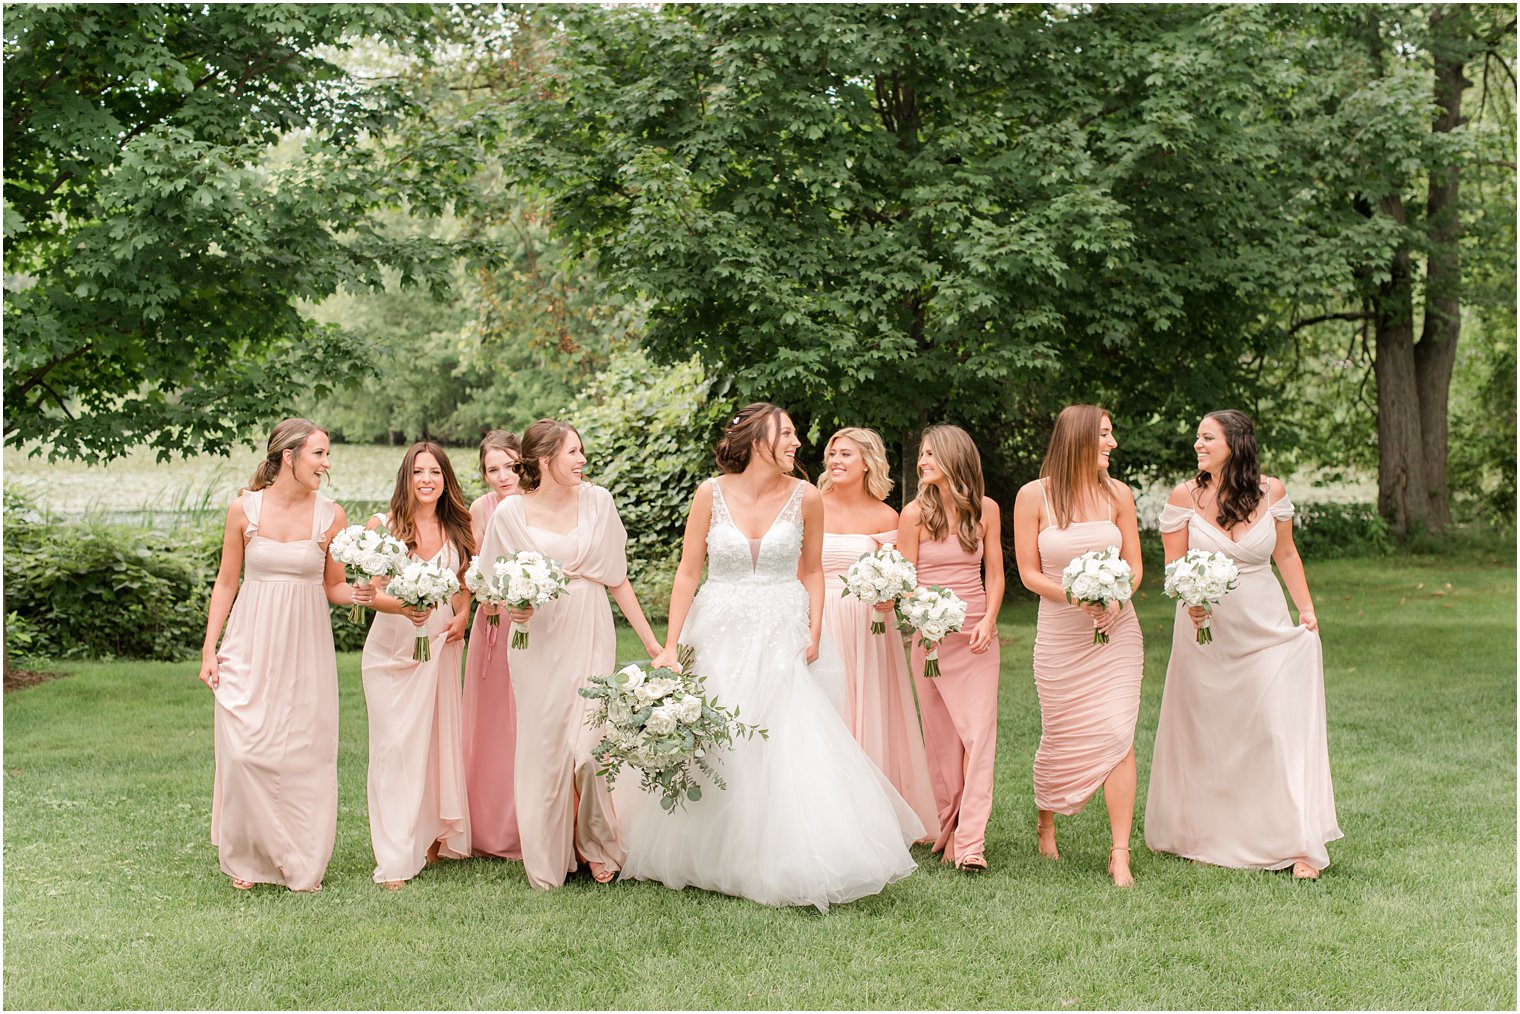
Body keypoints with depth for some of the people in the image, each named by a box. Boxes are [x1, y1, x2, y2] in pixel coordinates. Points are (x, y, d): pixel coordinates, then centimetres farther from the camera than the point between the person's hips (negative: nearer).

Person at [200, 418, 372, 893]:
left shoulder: (330, 515, -1)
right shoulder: (244, 508, -3)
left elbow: (332, 586, 8)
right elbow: (226, 581, 5)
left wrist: (355, 594, -15)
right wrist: (210, 648, 2)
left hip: (305, 648, 1)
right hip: (251, 645, -1)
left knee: (305, 753, 3)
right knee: (246, 751, -4)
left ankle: (303, 863, 17)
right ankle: (249, 858, 15)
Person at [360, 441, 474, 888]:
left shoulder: (456, 529, 8)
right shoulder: (383, 525, -4)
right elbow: (370, 591, -7)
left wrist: (461, 617, 0)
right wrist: (400, 606, -26)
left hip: (441, 646, 4)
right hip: (393, 646, -4)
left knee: (440, 740, 5)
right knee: (397, 745, -6)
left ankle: (436, 837, 19)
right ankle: (396, 859, -3)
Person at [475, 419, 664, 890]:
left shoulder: (597, 501, 1)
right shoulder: (511, 512, -4)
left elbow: (618, 581, 6)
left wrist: (652, 641, 6)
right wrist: (511, 607, -16)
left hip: (590, 635, 1)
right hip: (539, 639, -1)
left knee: (588, 742, -7)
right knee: (544, 745, 4)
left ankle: (598, 845, 18)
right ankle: (546, 861, 20)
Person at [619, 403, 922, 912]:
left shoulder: (805, 497, -2)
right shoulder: (712, 493, -5)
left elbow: (812, 570, 9)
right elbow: (687, 572, -2)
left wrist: (814, 631, -3)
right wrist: (671, 646, -6)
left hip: (780, 638, 0)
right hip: (719, 635, 0)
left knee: (788, 748, -8)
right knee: (708, 751, 4)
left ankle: (789, 864, 5)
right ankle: (710, 860, 21)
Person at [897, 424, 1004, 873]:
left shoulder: (985, 510, 4)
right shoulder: (915, 513, 1)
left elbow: (994, 574, 8)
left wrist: (988, 621, -8)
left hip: (977, 635, 1)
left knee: (979, 733, -8)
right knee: (942, 737, 3)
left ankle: (970, 842, -10)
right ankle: (948, 829, 15)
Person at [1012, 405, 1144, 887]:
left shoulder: (1117, 494, 4)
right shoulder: (1034, 496, -4)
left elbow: (1134, 565, 8)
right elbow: (1029, 573, -3)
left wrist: (1116, 598, -12)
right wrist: (1077, 597, -17)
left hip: (1116, 631, 1)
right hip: (1060, 633, -1)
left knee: (1117, 735, -10)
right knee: (1061, 736, 7)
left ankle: (1120, 856, -7)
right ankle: (1045, 818, 37)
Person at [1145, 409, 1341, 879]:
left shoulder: (1271, 492, -3)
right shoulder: (1185, 496, -6)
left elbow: (1285, 554, 8)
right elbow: (1174, 563, -2)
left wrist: (1306, 608, 1)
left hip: (1265, 627, 0)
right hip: (1206, 628, 0)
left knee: (1280, 729, -6)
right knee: (1205, 733, 7)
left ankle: (1298, 844, -1)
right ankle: (1201, 834, 23)